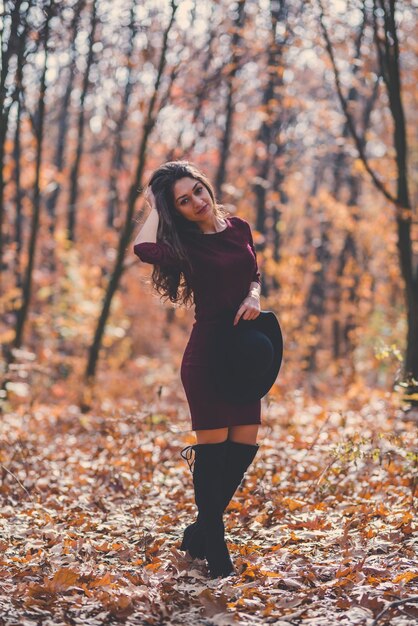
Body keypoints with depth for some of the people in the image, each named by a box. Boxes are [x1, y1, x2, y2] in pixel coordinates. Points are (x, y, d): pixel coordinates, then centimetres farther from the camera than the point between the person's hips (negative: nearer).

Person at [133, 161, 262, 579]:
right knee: (213, 447, -5)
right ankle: (216, 554, 6)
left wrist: (253, 296, -2)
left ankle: (201, 531, 23)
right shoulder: (183, 243, -8)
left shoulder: (238, 227, 8)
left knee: (244, 446, 5)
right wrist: (155, 209, -13)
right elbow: (144, 250, -29)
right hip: (206, 354, -6)